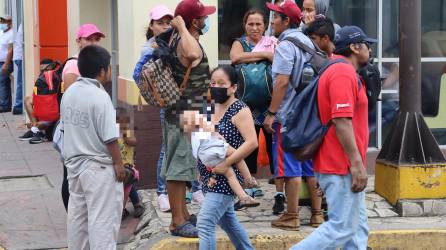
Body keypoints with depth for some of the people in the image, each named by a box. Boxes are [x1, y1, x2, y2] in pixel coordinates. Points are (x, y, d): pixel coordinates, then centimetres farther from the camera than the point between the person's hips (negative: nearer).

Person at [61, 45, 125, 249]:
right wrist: (118, 164, -9)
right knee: (102, 219, -3)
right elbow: (109, 138, -20)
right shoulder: (100, 97, -20)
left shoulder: (69, 92, 3)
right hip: (99, 167, -8)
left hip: (74, 163, 8)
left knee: (77, 215, 17)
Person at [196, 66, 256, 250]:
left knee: (205, 223, -15)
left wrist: (226, 163, -23)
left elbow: (251, 142, -22)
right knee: (227, 220, 22)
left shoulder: (239, 110, -13)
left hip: (225, 177, -9)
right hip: (211, 176, 9)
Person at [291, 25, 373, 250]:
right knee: (341, 228, -8)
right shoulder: (344, 72, -16)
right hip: (343, 166, -11)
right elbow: (341, 121, -24)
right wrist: (357, 163, -24)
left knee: (358, 228, 12)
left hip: (346, 166, 11)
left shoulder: (343, 71, 18)